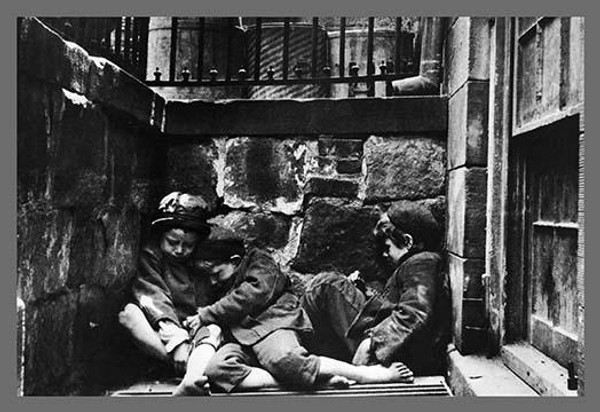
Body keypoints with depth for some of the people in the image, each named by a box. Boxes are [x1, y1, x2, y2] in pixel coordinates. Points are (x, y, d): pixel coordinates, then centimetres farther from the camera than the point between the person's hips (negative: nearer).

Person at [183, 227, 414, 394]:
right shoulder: (223, 287, 33)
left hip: (272, 324, -6)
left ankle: (368, 374, -23)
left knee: (285, 360, -40)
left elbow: (250, 296, -7)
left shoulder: (259, 264, 9)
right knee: (213, 370, -29)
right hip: (238, 339, 6)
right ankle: (318, 379, -33)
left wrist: (206, 315, -2)